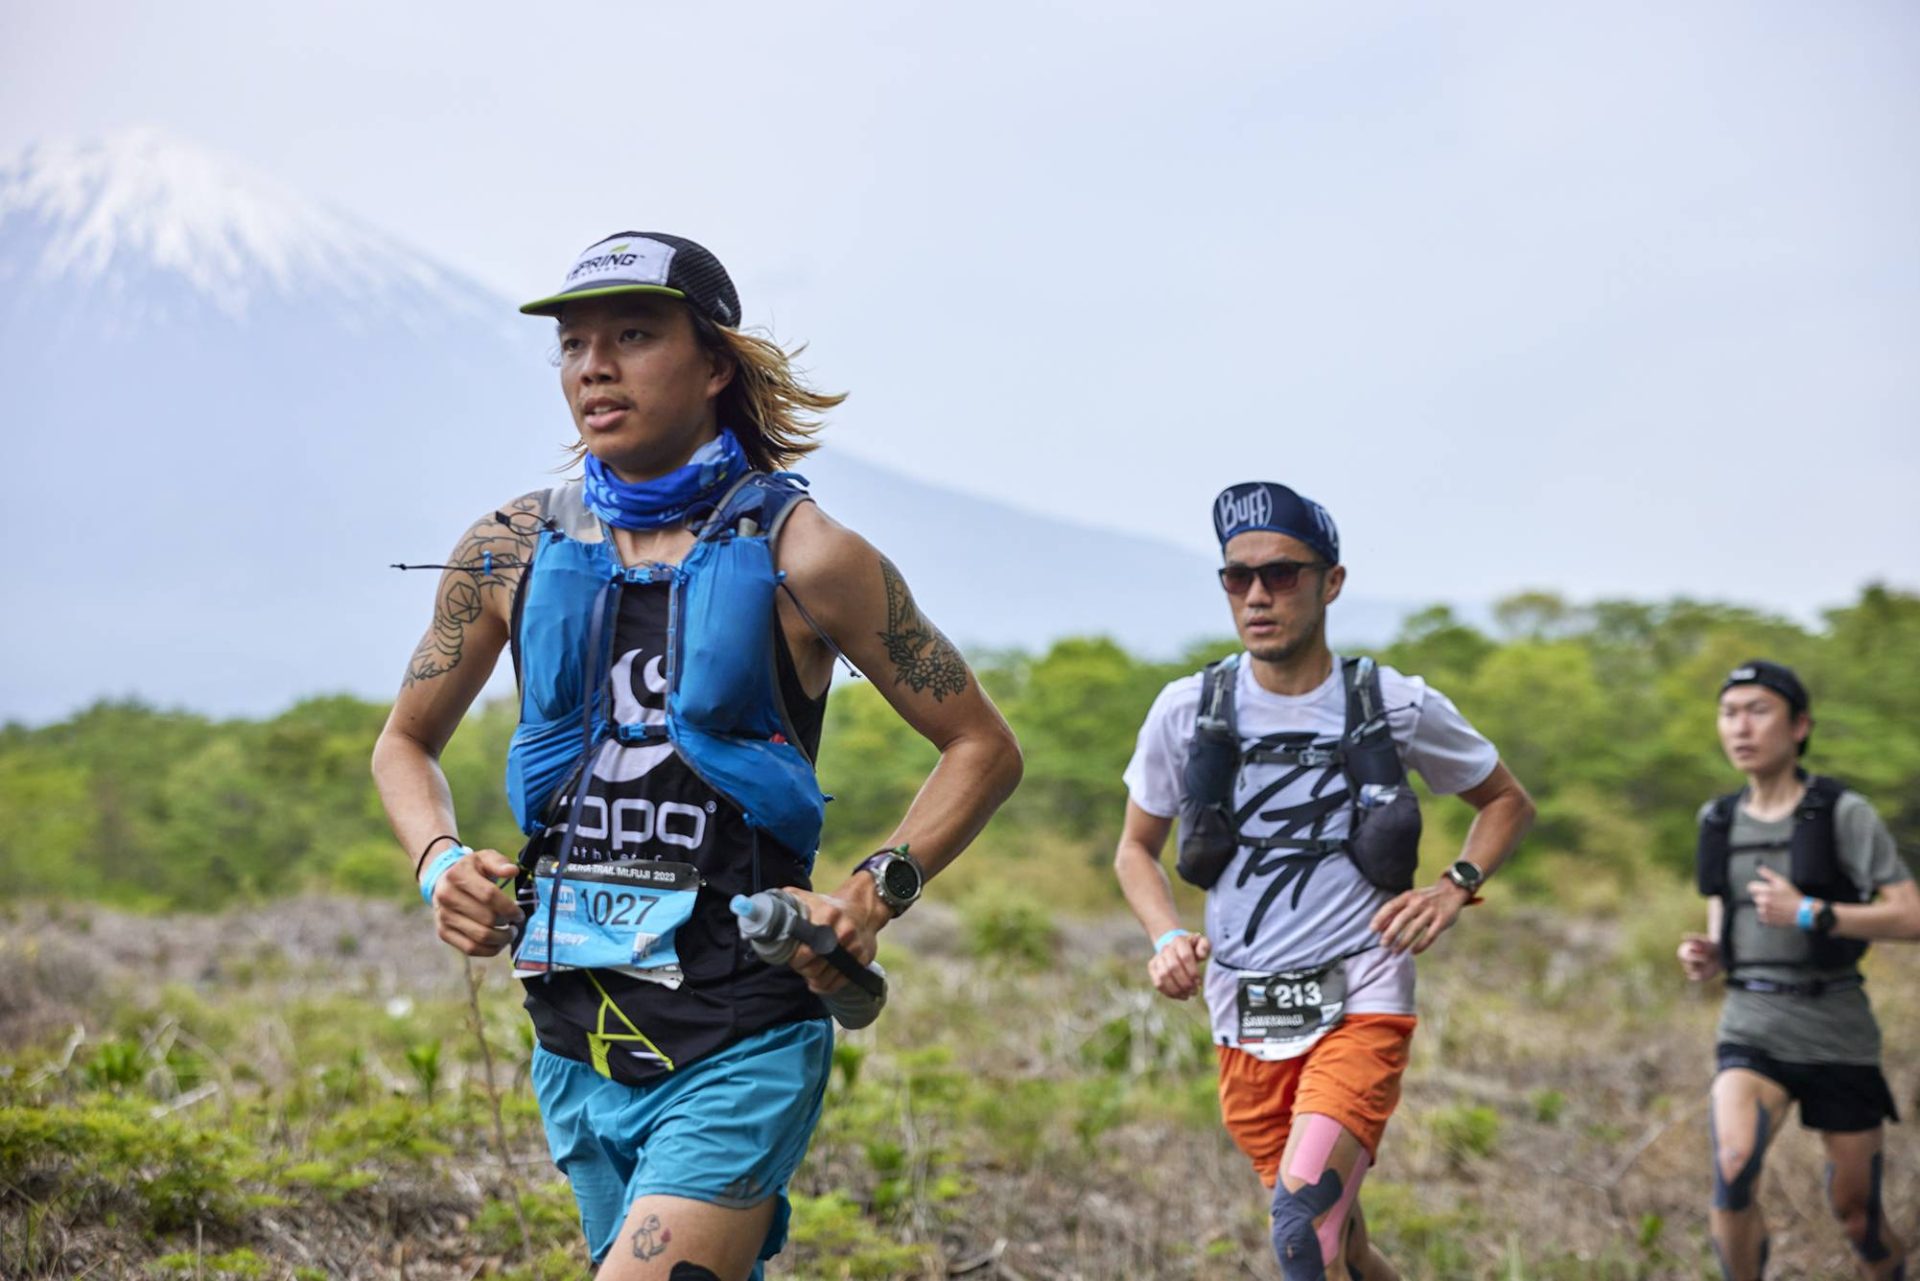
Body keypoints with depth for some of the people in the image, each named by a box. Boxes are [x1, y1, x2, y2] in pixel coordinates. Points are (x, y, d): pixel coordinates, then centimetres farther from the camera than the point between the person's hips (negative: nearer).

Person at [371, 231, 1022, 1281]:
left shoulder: (799, 555, -7)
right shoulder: (512, 551, 3)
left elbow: (984, 748, 1)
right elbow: (405, 742, 18)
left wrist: (878, 893, -12)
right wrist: (440, 863, -1)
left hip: (742, 1048, -5)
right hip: (578, 1046, 5)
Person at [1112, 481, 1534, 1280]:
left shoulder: (1398, 707, -3)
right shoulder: (1187, 711, 0)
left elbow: (1508, 802, 14)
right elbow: (1135, 850, 13)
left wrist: (1455, 888, -4)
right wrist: (1166, 938, -6)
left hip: (1362, 1006, -3)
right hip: (1245, 1021, 3)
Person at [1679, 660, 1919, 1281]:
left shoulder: (1843, 812, -8)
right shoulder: (1719, 820, 7)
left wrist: (1809, 914, -22)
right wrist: (1707, 957, -5)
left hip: (1838, 1037, -2)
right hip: (1751, 1033, 3)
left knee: (1856, 1216, 6)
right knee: (1732, 1171, -25)